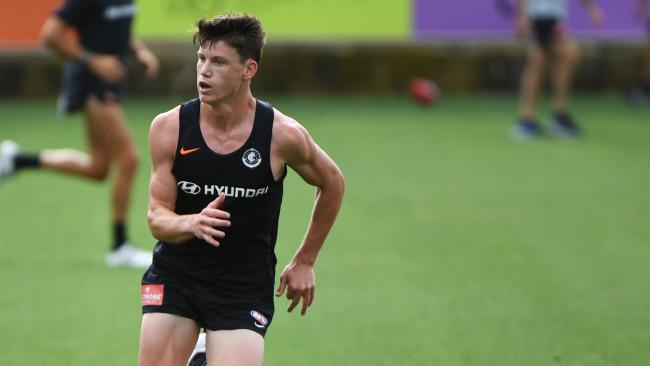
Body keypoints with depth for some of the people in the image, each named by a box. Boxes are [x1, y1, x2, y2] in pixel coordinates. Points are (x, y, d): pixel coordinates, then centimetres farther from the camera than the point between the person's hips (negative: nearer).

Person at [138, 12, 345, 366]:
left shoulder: (283, 135, -12)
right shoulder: (168, 128, -9)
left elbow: (331, 184, 7)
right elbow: (157, 218, -8)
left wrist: (304, 262, 11)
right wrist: (192, 223, -30)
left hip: (244, 286, -1)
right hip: (174, 275, 2)